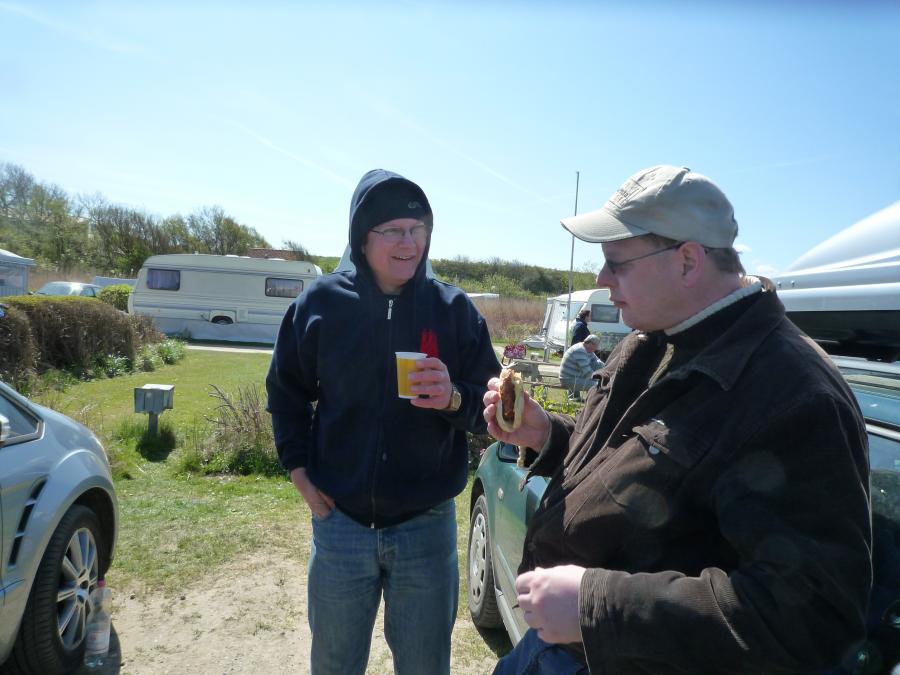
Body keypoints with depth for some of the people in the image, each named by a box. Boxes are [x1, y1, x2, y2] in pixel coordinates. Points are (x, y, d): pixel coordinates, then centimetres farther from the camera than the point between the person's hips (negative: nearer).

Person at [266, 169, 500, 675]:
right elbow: (286, 392, 9)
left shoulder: (453, 308, -6)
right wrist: (299, 469, 1)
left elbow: (492, 406, -3)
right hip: (339, 521, 1)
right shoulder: (322, 303, -5)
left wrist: (455, 399, -24)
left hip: (427, 525, 0)